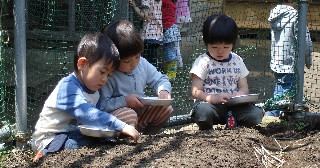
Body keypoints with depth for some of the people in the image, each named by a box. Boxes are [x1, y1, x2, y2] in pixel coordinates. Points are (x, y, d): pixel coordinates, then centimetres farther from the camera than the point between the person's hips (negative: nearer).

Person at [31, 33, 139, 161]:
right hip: (48, 140, -9)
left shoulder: (95, 92, 8)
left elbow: (97, 117, 7)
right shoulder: (68, 87, -23)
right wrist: (121, 126, -41)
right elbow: (86, 114, -37)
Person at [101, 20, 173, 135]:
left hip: (141, 110, 7)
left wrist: (163, 91, -9)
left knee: (166, 108, -9)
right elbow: (102, 105, -23)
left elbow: (160, 80, 14)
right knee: (128, 117, -38)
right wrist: (125, 101, -28)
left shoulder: (142, 64, 1)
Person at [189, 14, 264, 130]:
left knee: (256, 114, -22)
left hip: (233, 105, 3)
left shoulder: (237, 61, 13)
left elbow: (244, 88, 14)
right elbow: (196, 92, -6)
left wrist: (239, 95, -12)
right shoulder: (203, 62, -1)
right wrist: (214, 98, -24)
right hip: (210, 104, -3)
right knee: (203, 111, -38)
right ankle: (206, 128, -5)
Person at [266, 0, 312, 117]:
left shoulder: (275, 14, 9)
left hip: (276, 63, 8)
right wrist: (308, 61, -1)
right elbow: (305, 41, -15)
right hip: (290, 64, -8)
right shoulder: (295, 15, -14)